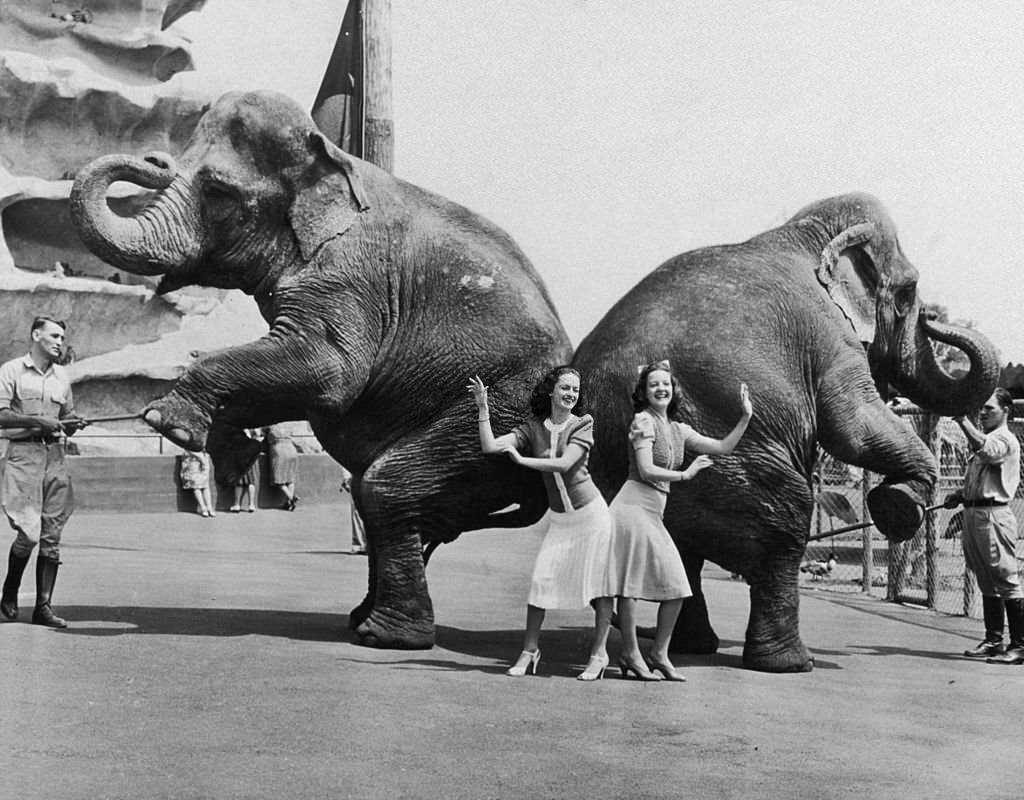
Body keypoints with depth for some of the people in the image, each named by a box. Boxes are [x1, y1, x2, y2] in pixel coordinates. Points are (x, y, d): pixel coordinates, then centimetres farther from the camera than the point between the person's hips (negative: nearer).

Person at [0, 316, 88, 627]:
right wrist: (37, 420, -17)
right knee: (29, 532, -11)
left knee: (51, 537, 2)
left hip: (55, 454, 5)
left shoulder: (61, 376, 15)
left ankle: (43, 606, 6)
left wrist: (74, 424, 1)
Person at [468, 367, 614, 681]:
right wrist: (483, 408, -14)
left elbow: (564, 464, -22)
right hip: (558, 518, 3)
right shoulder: (533, 428, -1)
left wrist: (521, 458, -19)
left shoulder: (582, 425, -9)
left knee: (601, 584, -1)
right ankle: (529, 651, 6)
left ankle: (599, 654, 9)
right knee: (540, 580, -6)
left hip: (590, 512, -3)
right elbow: (489, 446, -9)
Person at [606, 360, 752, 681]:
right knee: (630, 582, -5)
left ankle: (659, 654, 14)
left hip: (654, 513, 8)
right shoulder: (644, 420, -6)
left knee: (677, 586, 5)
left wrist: (746, 417, 12)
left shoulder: (678, 429, 16)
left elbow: (723, 447, 19)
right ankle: (631, 655, 1)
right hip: (634, 506, -8)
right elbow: (646, 470, -14)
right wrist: (685, 474, -5)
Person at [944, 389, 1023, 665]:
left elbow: (985, 449, -32)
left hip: (993, 515, -10)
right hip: (973, 513, 10)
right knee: (987, 582, 14)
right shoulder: (984, 440, 22)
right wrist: (960, 495, 18)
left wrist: (963, 420, -32)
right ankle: (993, 641, 21)